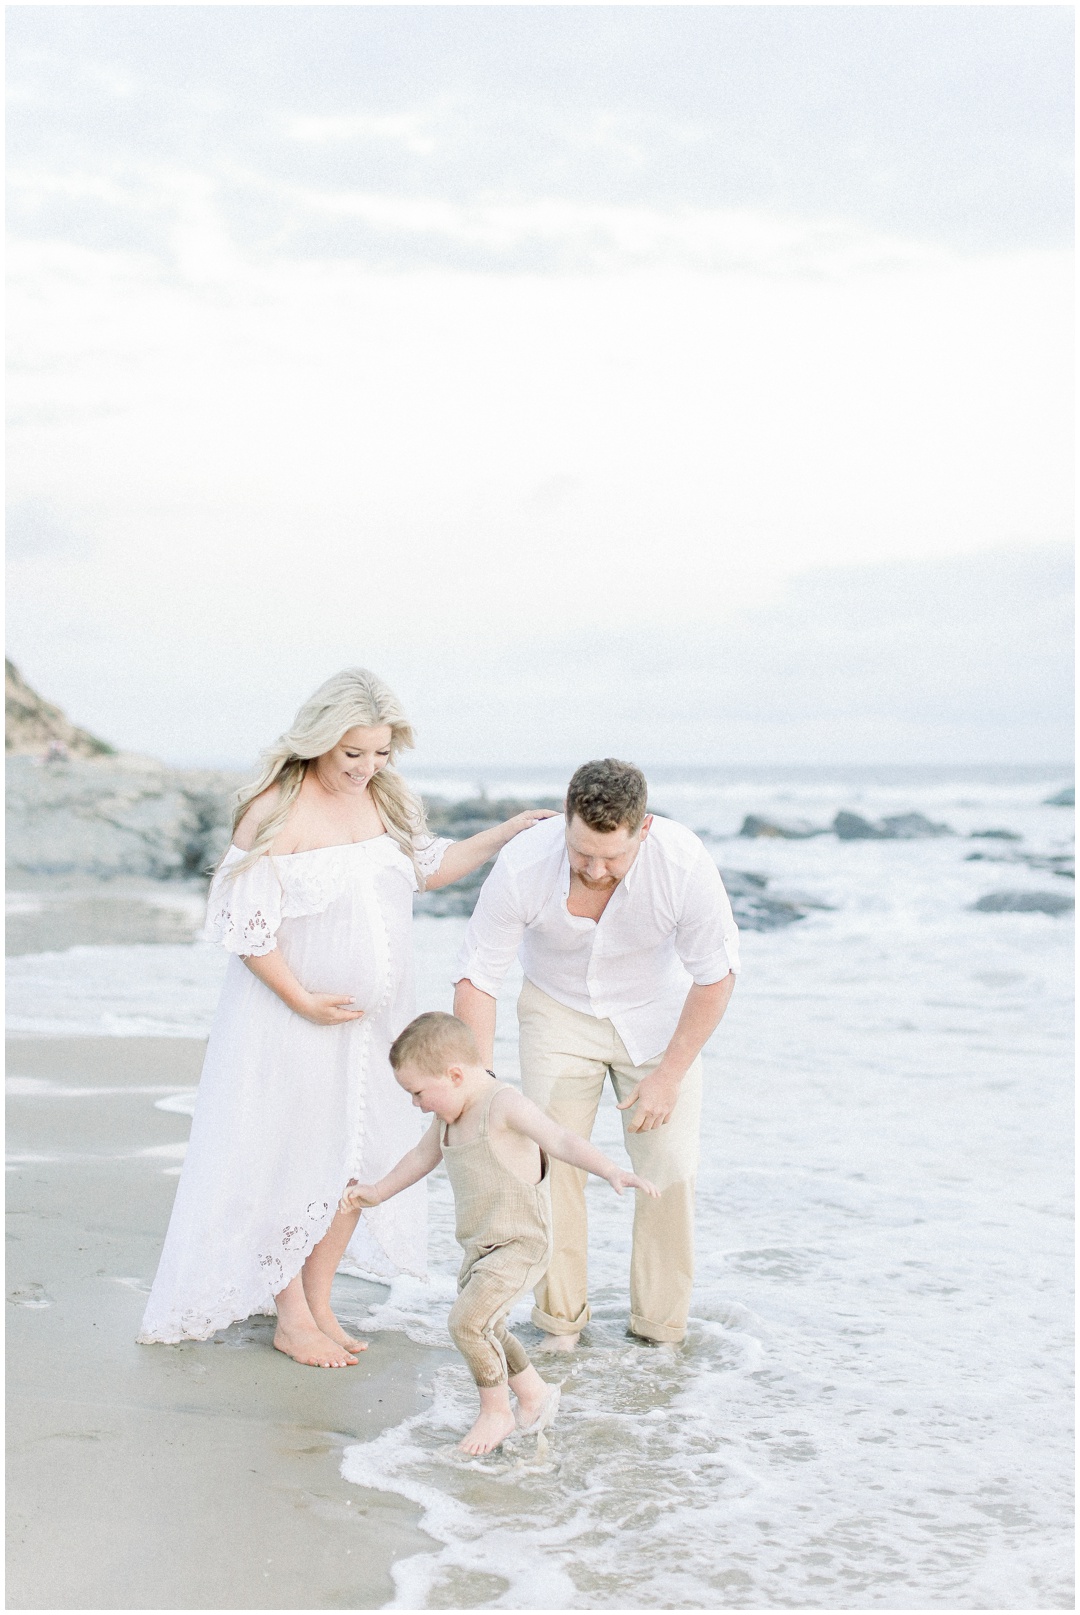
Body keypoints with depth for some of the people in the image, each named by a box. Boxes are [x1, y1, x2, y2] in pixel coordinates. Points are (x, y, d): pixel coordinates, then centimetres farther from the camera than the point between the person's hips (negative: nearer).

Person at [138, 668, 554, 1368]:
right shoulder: (276, 811, -18)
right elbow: (245, 923, -17)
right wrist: (303, 1000, -17)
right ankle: (290, 1317, 18)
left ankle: (318, 1300, 26)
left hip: (373, 1020, 7)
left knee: (360, 1158, 11)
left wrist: (507, 834, 12)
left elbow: (429, 867, 19)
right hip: (291, 1020, -6)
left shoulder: (386, 799, 3)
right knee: (292, 1159, 4)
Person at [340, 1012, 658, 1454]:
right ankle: (534, 1396, 38)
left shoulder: (504, 1106, -18)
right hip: (481, 1246, 9)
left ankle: (495, 1412, 1)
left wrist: (612, 1172, -42)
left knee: (466, 1320, -18)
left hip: (521, 1243, -9)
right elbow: (423, 1156, 27)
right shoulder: (452, 1112, 8)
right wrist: (377, 1191, 37)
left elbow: (560, 1140, -28)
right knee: (486, 1329, 17)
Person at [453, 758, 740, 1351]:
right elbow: (477, 976, -19)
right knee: (552, 1160, -7)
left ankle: (660, 1327, 10)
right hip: (559, 1010, 0)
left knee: (669, 1165, -6)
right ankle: (559, 1320, 9)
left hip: (656, 1014, 0)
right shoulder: (522, 865, -31)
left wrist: (670, 1074, -14)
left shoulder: (683, 862, -32)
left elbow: (715, 973, -16)